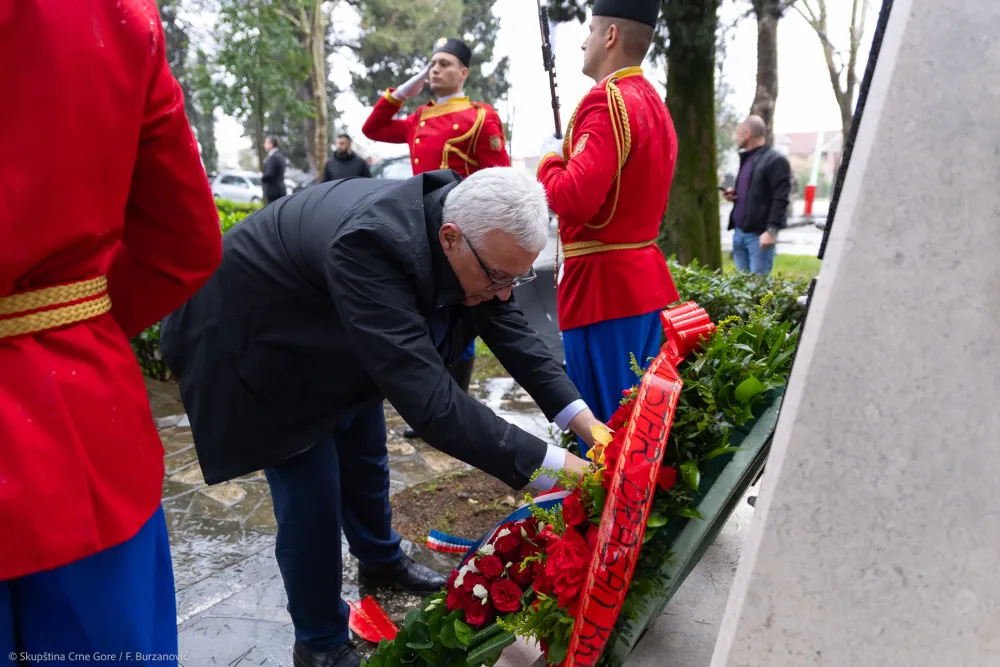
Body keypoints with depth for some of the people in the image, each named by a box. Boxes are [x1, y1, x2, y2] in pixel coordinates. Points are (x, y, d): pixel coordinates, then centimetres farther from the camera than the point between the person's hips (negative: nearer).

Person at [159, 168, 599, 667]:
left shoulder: (476, 239, -20)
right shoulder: (371, 243, -44)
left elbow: (511, 329, -9)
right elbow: (427, 399, -48)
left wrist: (585, 422, -17)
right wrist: (551, 466, -44)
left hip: (335, 344, 7)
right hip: (259, 344, -7)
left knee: (365, 462, 20)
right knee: (311, 498, -5)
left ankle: (381, 562, 48)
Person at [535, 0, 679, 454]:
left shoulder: (608, 101, -15)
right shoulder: (655, 104, 15)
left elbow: (574, 199, -26)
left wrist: (550, 160, -7)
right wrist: (573, 158, 15)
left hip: (605, 284, -10)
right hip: (645, 278, 10)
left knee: (603, 424, 0)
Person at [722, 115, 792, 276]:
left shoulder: (775, 160, -9)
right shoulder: (746, 159, 19)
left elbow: (780, 200, -16)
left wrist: (771, 230, -22)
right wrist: (734, 194, 8)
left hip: (759, 234, -9)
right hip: (739, 232, 9)